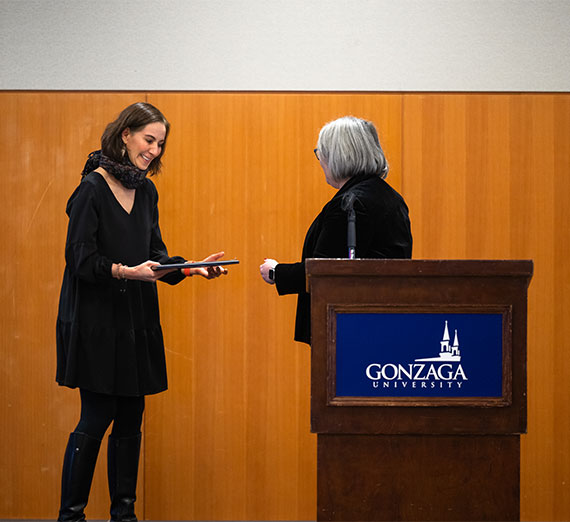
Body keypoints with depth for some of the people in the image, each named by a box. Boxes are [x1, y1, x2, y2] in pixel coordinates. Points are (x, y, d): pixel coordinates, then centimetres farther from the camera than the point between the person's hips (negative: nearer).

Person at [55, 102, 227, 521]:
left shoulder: (146, 192, 12)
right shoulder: (92, 188, -10)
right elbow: (81, 259, -15)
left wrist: (192, 268, -3)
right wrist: (127, 271, -29)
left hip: (137, 321, 7)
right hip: (96, 320, -7)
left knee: (131, 419, 8)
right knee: (96, 419, -5)